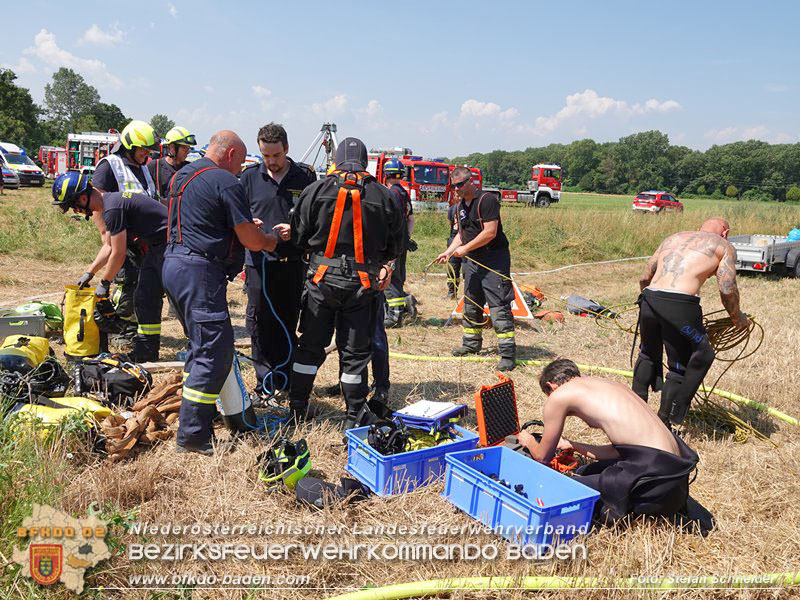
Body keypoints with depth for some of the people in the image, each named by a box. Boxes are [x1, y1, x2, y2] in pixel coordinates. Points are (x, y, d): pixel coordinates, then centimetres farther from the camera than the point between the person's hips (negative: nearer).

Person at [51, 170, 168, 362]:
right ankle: (145, 350, 21)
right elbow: (109, 246, 20)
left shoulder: (112, 209, -21)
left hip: (167, 244, -11)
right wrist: (89, 272, 18)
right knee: (143, 298, 13)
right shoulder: (108, 201, 11)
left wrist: (104, 283, -4)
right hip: (156, 246, 11)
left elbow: (118, 254, -17)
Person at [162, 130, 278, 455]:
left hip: (174, 263, 10)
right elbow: (251, 240, -12)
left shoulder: (182, 175, 18)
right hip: (200, 271, -10)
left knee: (200, 343, 22)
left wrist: (245, 226, 23)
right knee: (215, 352, -7)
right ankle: (192, 434, -5)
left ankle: (197, 412, 32)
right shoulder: (226, 182, -11)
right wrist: (270, 240, 10)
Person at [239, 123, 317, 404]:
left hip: (293, 262, -1)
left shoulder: (305, 176, 3)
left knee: (288, 323, 8)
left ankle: (285, 379, 21)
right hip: (259, 261, 1)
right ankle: (265, 383, 13)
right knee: (259, 324, 1)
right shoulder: (250, 177, 8)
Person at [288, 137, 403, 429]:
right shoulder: (383, 195, 0)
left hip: (322, 277, 1)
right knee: (356, 351, 8)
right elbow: (395, 245, 7)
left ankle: (298, 408, 23)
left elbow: (298, 236, 4)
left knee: (311, 345, 14)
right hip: (362, 283, 0)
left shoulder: (316, 190, -1)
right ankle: (355, 416, 17)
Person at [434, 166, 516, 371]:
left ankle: (508, 353, -11)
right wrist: (449, 251, 8)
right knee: (470, 304, 16)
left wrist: (465, 248, -15)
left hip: (494, 260, -9)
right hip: (473, 260, 9)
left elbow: (490, 232, -21)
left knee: (499, 306, -12)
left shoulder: (487, 200, -14)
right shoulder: (461, 206, 13)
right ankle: (471, 343, 32)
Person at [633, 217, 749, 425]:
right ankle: (663, 422, 14)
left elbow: (644, 279, 25)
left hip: (649, 299, 5)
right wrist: (738, 318, 21)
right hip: (680, 305, -5)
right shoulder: (723, 246, 14)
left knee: (648, 353, 29)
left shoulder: (673, 238, 28)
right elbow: (728, 291, 3)